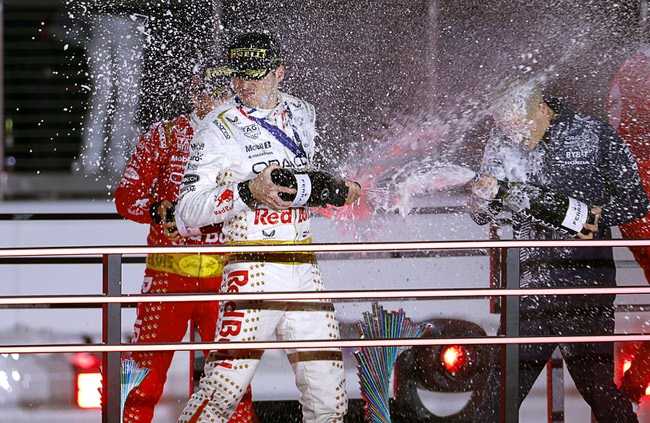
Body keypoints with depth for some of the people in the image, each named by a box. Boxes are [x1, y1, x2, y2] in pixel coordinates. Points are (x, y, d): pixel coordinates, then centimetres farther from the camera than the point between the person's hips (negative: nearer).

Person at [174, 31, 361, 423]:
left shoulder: (302, 115, 12)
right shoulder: (219, 132, -7)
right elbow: (188, 213, -14)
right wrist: (248, 191, -25)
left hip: (305, 269, 5)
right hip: (254, 270, -5)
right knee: (225, 385, -15)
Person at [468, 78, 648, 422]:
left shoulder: (595, 136, 1)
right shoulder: (502, 145, 8)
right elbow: (481, 216, 12)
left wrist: (601, 214, -16)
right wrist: (483, 196, -11)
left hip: (586, 280, -3)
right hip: (529, 281, 3)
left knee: (595, 383, 0)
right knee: (504, 384, 2)